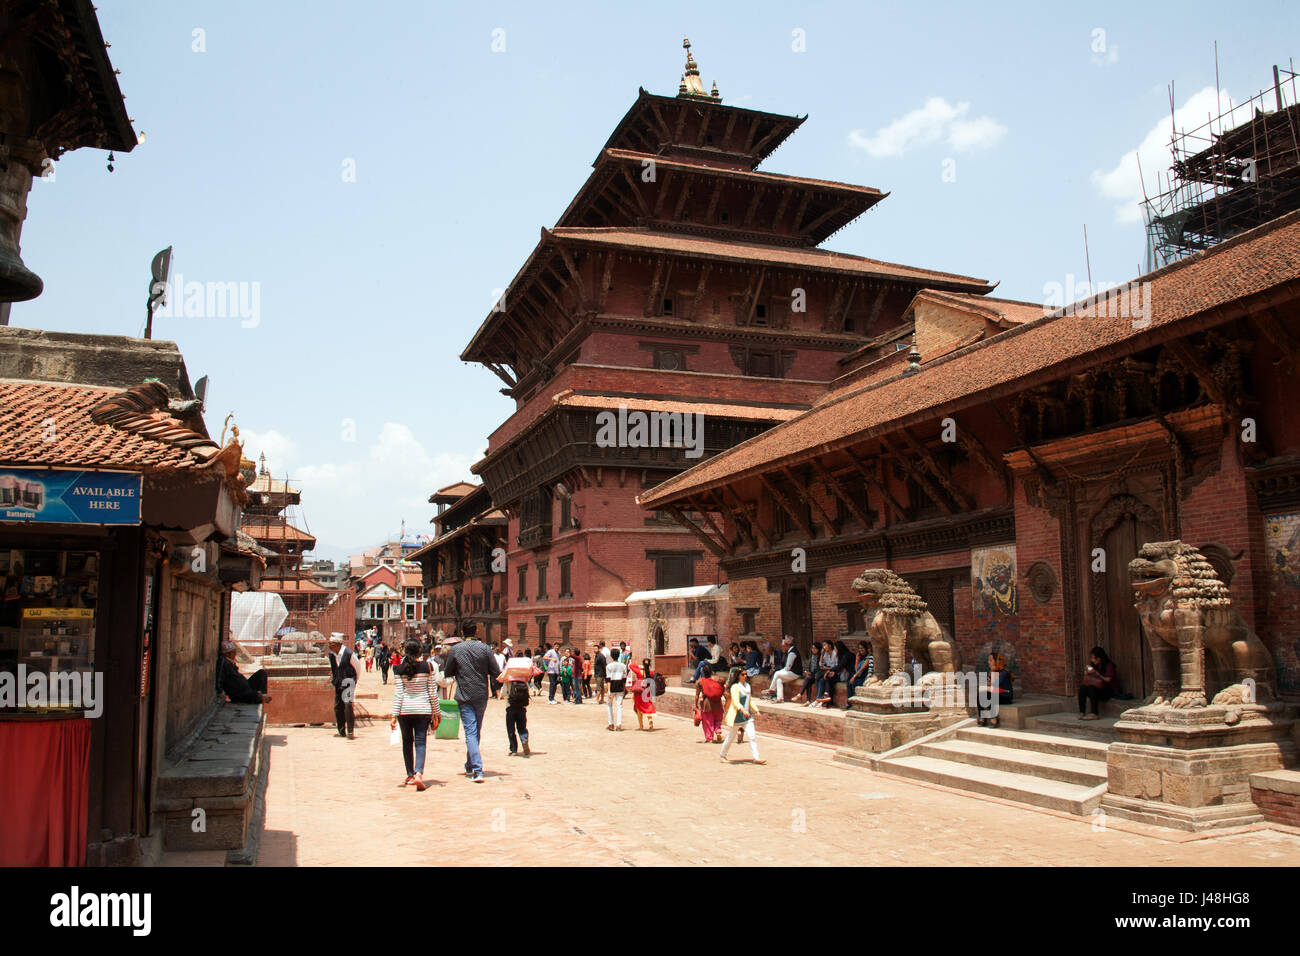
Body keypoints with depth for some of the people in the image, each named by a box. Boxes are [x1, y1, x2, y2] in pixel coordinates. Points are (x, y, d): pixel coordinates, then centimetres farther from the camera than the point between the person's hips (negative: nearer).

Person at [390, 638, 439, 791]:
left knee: (407, 742, 15)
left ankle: (410, 775, 21)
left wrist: (394, 715, -2)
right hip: (423, 709, -1)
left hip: (405, 709, 1)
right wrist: (436, 712, 6)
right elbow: (432, 691, -1)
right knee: (420, 742, 0)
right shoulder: (427, 666, -3)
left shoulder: (399, 670, -2)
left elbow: (398, 694, -4)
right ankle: (418, 773, -20)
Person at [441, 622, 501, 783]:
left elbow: (448, 673, 4)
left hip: (464, 696, -2)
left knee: (470, 732, -4)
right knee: (476, 730, 17)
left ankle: (477, 770, -15)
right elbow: (496, 673, -4)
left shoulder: (455, 649, -4)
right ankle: (470, 766, 30)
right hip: (481, 695, 2)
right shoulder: (484, 648, -4)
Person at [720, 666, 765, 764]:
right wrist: (743, 710, -35)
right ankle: (722, 754, 28)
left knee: (752, 736, -6)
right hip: (736, 716, -6)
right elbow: (735, 702, -22)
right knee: (731, 737, 8)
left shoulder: (747, 686, 9)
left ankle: (756, 758, -4)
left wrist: (756, 710, 10)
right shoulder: (735, 687, -13)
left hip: (747, 716, 6)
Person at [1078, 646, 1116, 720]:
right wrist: (1087, 673, -12)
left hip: (1107, 691, -5)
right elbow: (1086, 678, 9)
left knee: (1091, 688, -33)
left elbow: (1108, 680, -13)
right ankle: (1081, 713, -32)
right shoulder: (1092, 665, 9)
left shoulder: (1109, 665, -7)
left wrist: (1097, 674, -22)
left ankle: (1094, 714, -36)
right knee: (1082, 687, -25)